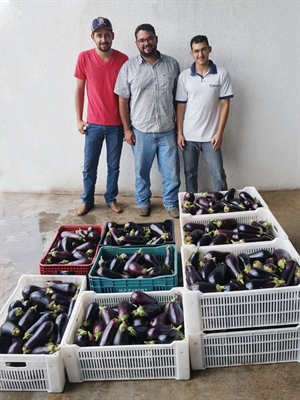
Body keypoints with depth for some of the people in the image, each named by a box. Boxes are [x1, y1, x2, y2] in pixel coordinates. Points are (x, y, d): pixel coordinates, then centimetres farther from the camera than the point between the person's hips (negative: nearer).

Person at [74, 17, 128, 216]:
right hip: (94, 123, 0)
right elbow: (79, 90, 2)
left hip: (116, 124, 0)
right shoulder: (84, 57, -5)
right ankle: (87, 200, 26)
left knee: (114, 165, 11)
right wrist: (79, 119, -1)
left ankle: (111, 198, 28)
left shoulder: (123, 59, -4)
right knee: (89, 166, 8)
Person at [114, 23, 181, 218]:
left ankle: (171, 203, 27)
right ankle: (143, 202, 33)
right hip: (141, 131, -1)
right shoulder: (129, 67, -3)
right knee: (142, 170, 13)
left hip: (167, 130, 1)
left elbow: (178, 97, 6)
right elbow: (123, 100, 0)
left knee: (171, 171, 8)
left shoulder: (172, 64, 1)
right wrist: (127, 129, -4)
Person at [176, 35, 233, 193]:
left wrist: (220, 132, -8)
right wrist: (179, 133, -2)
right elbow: (180, 106, 2)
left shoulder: (222, 74, -4)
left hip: (211, 136, -1)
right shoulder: (184, 76, -1)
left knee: (219, 175, 2)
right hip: (189, 135, 1)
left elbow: (225, 105, -3)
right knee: (190, 174, 12)